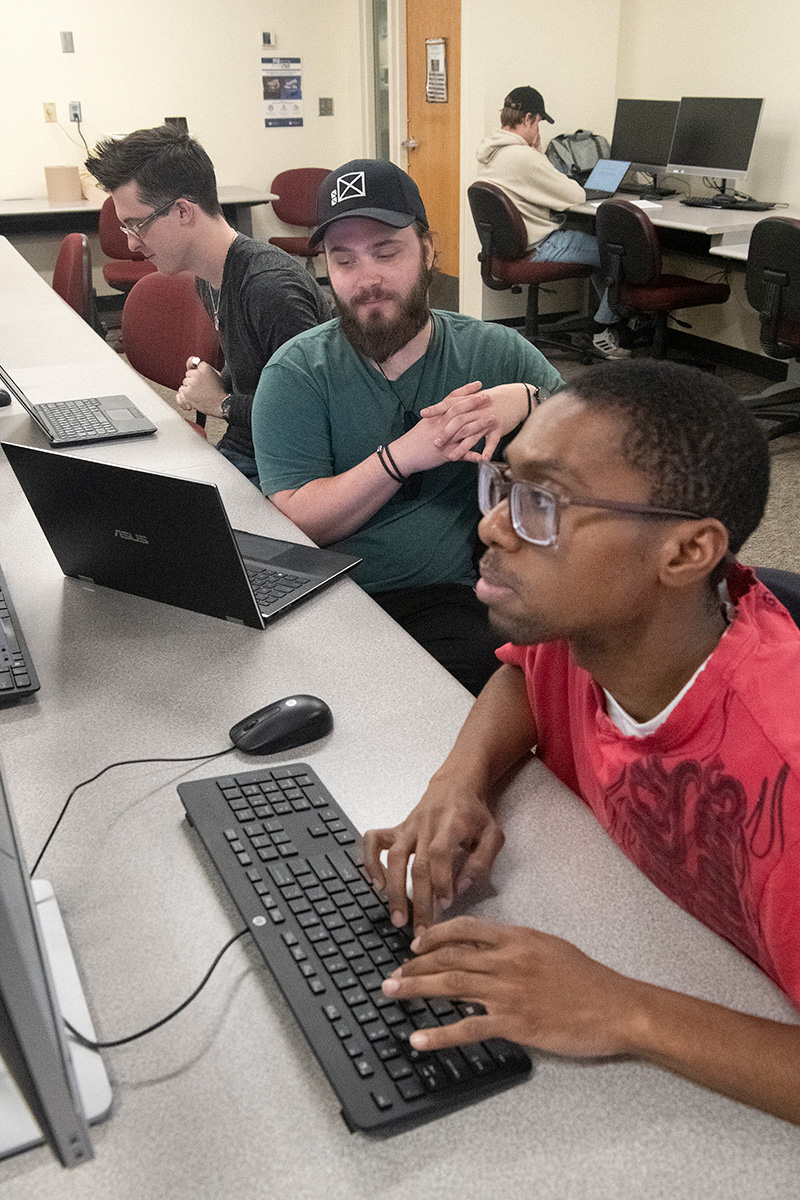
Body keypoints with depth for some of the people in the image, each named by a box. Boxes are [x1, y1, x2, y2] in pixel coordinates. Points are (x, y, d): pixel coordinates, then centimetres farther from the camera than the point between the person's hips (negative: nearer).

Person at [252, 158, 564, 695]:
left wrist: (526, 400, -14)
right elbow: (295, 521, -7)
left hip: (455, 599, 1)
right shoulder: (295, 374, 2)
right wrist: (403, 456, -18)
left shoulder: (496, 353, 6)